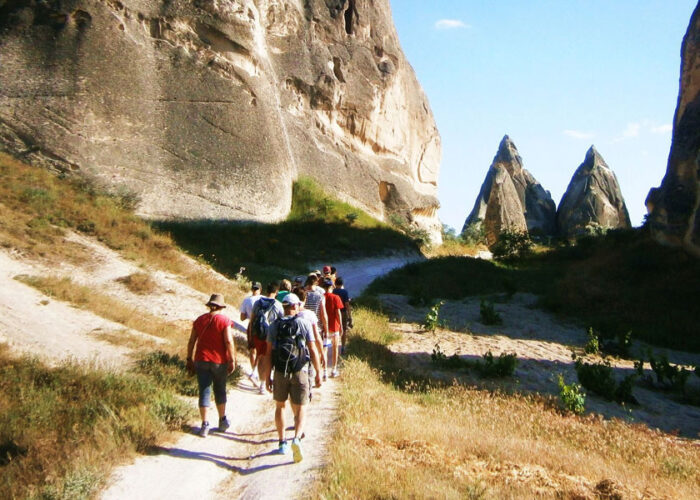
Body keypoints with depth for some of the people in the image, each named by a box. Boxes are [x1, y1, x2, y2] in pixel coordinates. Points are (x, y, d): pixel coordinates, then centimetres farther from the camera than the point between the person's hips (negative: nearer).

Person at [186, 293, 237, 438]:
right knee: (220, 390, 15)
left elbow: (191, 341, 6)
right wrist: (232, 360, -8)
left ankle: (205, 425, 3)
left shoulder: (200, 320, 4)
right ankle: (222, 420, 26)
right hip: (219, 361, -2)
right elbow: (228, 341, -15)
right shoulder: (224, 320, -8)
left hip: (202, 360, 2)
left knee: (204, 391, 5)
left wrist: (189, 359, 14)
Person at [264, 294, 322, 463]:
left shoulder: (274, 325, 3)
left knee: (280, 406, 19)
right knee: (300, 409, 3)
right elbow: (312, 350, -3)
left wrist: (268, 376, 6)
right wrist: (318, 373, 5)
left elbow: (269, 352, 1)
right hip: (300, 372, -2)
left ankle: (282, 443, 22)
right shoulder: (304, 324, -1)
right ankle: (296, 438, -21)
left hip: (280, 372, 2)